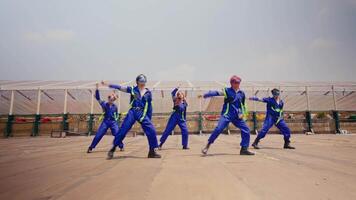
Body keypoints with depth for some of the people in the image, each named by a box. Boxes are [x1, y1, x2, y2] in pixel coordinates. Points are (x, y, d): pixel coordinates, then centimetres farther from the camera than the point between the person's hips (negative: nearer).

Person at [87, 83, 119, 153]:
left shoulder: (115, 106, 2)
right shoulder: (104, 104, -3)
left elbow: (117, 114, 18)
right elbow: (98, 98, -15)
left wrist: (116, 118, 3)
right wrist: (97, 89, -24)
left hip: (113, 122, 1)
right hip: (105, 121, -1)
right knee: (98, 135, -2)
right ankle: (91, 148, 12)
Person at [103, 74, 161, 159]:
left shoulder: (148, 93, 8)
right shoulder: (132, 89, 6)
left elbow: (149, 106, 11)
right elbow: (120, 87, 2)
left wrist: (149, 118, 10)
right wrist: (108, 85, -6)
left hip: (143, 114, 1)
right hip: (132, 112, -1)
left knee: (151, 130, -10)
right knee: (122, 130, -4)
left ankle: (152, 151, 6)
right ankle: (113, 149, 13)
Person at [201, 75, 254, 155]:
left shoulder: (242, 93, 10)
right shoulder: (227, 90, -3)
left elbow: (243, 105, 19)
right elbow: (216, 93, -16)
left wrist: (242, 113, 4)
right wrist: (206, 95, -29)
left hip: (237, 116, 5)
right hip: (226, 115, -5)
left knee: (246, 130, 1)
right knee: (218, 129, -18)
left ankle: (244, 149, 15)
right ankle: (207, 146, -6)